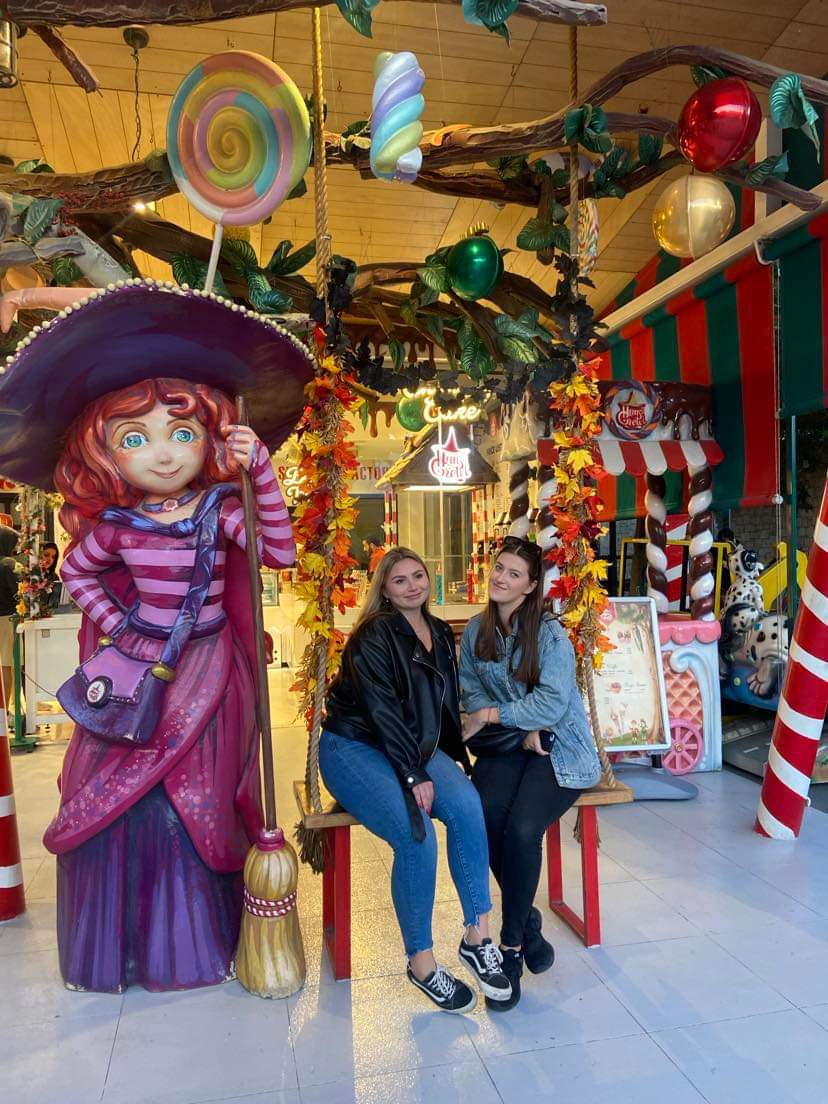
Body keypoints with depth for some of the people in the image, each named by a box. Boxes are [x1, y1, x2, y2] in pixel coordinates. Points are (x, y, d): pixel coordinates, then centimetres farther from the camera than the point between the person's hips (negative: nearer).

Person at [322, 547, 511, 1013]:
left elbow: (446, 703, 17)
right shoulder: (374, 636, -12)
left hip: (414, 745, 6)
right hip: (354, 747, -6)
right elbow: (383, 711, -18)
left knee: (466, 802, -25)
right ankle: (421, 961, -10)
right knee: (417, 834, -28)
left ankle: (478, 934, -14)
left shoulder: (441, 634, 10)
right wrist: (414, 775, -21)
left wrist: (452, 759, 8)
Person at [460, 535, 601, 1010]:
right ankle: (528, 921, -2)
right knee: (486, 816, -27)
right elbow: (473, 691, 6)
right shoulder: (476, 630, 5)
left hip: (558, 746, -3)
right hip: (506, 744, 4)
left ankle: (511, 946, -5)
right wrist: (522, 726, -9)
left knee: (521, 828, -28)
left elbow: (552, 702, -17)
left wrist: (493, 714, -15)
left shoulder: (550, 633, -11)